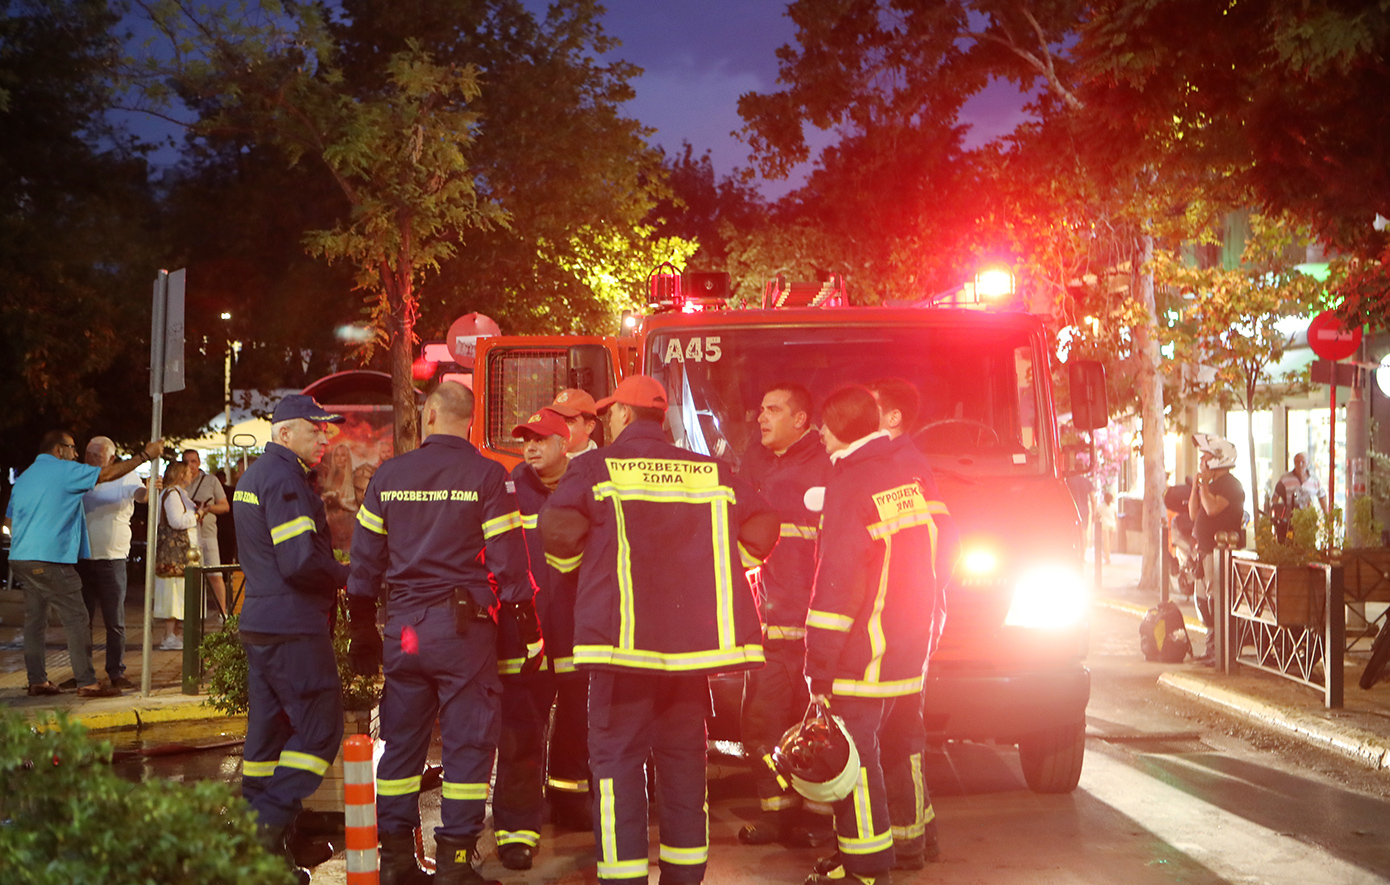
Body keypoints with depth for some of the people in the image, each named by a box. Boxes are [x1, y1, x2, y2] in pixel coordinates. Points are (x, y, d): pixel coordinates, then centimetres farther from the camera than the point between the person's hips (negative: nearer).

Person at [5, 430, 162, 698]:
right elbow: (108, 474, -5)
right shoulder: (64, 470, -6)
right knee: (77, 621, -5)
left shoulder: (23, 478, 18)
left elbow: (9, 519, 22)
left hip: (20, 560, 8)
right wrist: (145, 455, 2)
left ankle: (37, 681, 11)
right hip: (50, 561, -8)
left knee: (35, 621, 10)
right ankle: (87, 683, -6)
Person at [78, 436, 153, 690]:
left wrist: (148, 491, -42)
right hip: (81, 559, 3)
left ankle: (116, 673, 8)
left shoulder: (124, 478, 0)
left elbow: (138, 493, -19)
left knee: (115, 621, 0)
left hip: (112, 560, -2)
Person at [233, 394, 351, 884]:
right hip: (293, 627, -10)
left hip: (259, 622, 10)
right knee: (319, 728, -5)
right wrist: (347, 576, -6)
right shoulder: (284, 481, -15)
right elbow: (301, 562, -22)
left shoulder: (252, 477, 18)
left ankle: (257, 834, 15)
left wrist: (332, 574, 15)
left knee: (267, 729, 12)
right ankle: (272, 824, -9)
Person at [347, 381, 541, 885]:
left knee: (401, 743, 12)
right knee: (467, 744, 3)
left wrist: (362, 631, 18)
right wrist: (528, 630, 0)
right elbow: (508, 563, -8)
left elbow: (365, 562, 11)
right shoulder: (487, 477, -5)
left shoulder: (389, 475, 6)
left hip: (403, 627, 4)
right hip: (464, 627, -4)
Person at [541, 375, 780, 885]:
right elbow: (761, 524, 8)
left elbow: (558, 528, -12)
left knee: (617, 757, 1)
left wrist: (572, 565, 9)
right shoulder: (711, 472, 10)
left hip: (623, 633, -4)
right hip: (692, 635, 4)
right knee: (684, 757, 13)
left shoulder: (595, 468, -1)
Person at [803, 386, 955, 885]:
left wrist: (820, 666, -15)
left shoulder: (850, 486, -15)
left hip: (862, 655, -8)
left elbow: (837, 583, -18)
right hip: (911, 650, 8)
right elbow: (938, 553, 15)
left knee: (853, 753, -1)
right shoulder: (914, 475, 9)